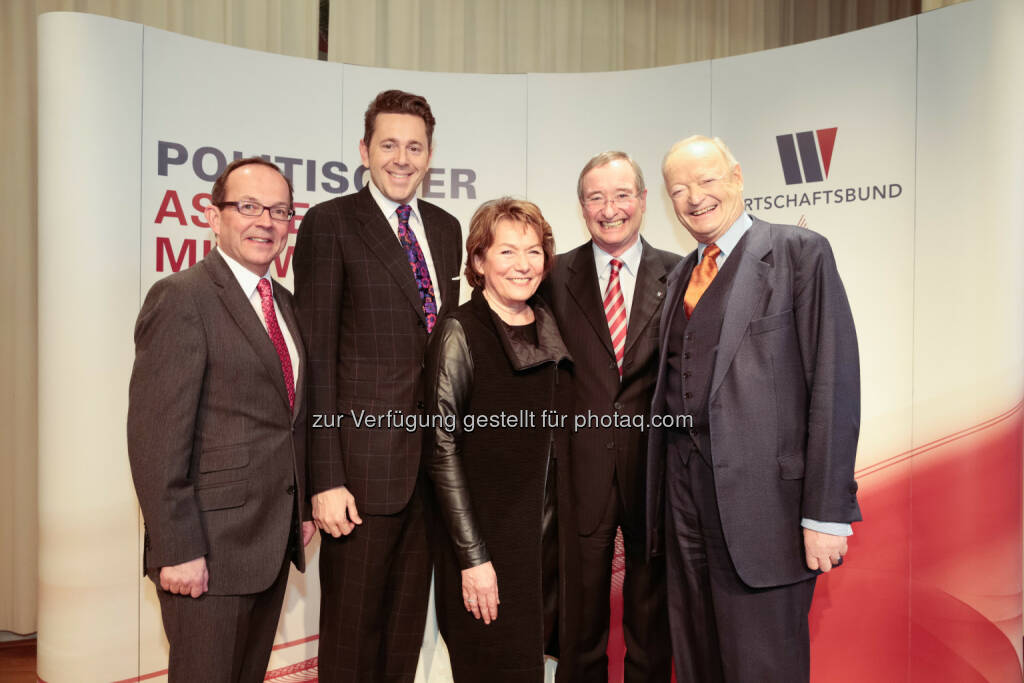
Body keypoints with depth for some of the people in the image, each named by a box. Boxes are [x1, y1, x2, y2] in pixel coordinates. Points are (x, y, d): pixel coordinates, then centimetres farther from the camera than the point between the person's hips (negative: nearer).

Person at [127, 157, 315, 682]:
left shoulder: (284, 304, 12)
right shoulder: (180, 298, -13)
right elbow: (155, 438, -18)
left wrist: (302, 508, 13)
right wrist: (177, 551, -19)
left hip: (274, 540, 8)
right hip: (209, 547, -7)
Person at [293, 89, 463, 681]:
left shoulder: (446, 228, 13)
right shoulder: (331, 223, -5)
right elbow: (318, 357, -10)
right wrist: (325, 479, -14)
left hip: (434, 458, 6)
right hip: (364, 465, -5)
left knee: (408, 626, 19)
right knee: (352, 635, 9)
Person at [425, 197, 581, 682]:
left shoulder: (550, 329, 8)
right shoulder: (460, 333, -8)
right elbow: (442, 449, -11)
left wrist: (570, 540, 9)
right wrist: (473, 556, -14)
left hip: (556, 547, 5)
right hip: (489, 550, -5)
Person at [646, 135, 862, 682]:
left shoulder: (800, 252, -4)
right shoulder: (681, 275, 16)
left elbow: (833, 384, -10)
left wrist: (826, 512, -15)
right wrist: (663, 491, 12)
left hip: (762, 493, -6)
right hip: (684, 490, 6)